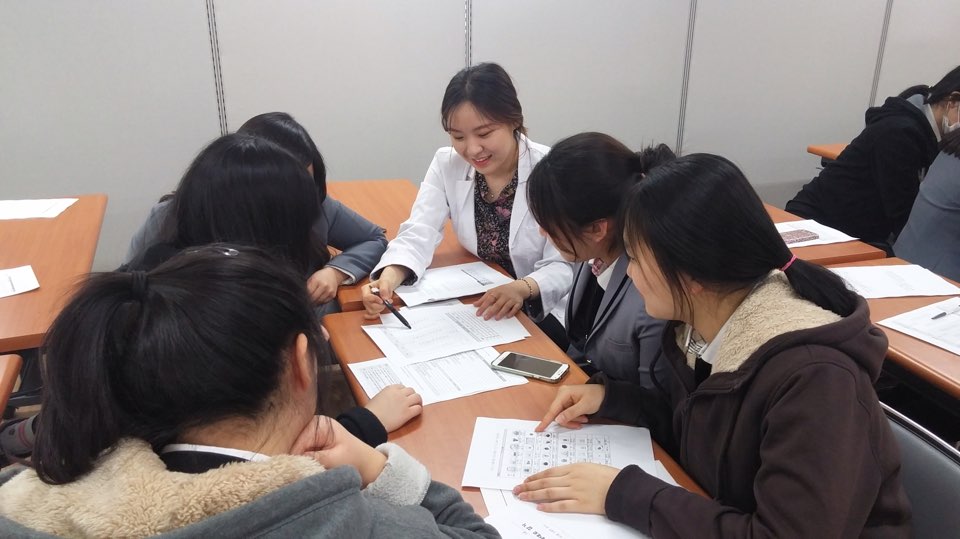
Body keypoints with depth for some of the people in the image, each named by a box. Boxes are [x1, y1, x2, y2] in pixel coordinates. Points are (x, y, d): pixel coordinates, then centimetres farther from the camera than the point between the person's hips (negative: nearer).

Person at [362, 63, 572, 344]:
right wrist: (389, 278, -34)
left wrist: (523, 288, -40)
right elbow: (418, 235, -12)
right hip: (474, 305, 4)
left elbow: (563, 267, -18)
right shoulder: (447, 165, -6)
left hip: (542, 311, -3)